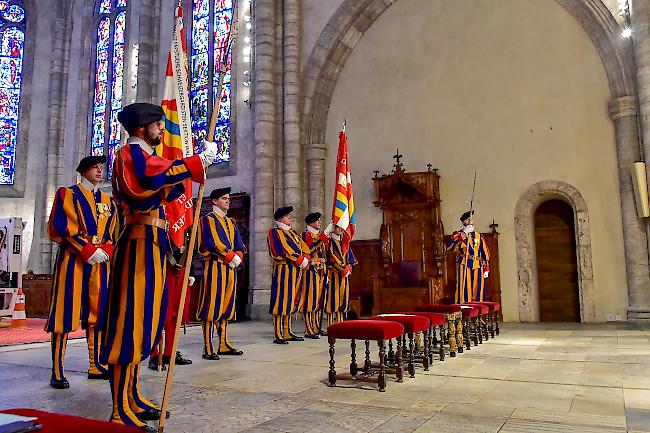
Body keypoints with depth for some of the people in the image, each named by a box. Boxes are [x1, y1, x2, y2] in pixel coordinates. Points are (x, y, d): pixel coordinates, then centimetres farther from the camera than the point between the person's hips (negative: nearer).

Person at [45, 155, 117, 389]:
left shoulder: (108, 201, 18)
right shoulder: (67, 194, 4)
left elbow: (114, 233, 16)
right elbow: (57, 228, -7)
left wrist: (107, 251, -6)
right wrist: (87, 250, -16)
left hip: (100, 262, 5)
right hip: (73, 260, -5)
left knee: (96, 313, 7)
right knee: (65, 313, -5)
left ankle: (95, 365, 14)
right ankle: (57, 372, -1)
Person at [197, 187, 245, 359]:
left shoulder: (231, 222, 21)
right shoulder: (208, 219, -1)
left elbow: (239, 245, 13)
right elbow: (212, 243, -14)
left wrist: (238, 257, -7)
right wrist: (231, 257, -13)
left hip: (230, 268, 7)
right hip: (215, 267, -7)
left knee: (226, 307, 10)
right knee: (211, 307, -7)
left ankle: (224, 345, 16)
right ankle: (208, 348, -3)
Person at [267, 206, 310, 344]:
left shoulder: (293, 232, 22)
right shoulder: (275, 232, -3)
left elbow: (305, 247, 15)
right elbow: (284, 250, -16)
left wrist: (305, 259, -5)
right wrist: (300, 260, -17)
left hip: (296, 270, 9)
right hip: (283, 269, -9)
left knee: (290, 302, 11)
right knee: (280, 301, -8)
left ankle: (288, 333, 17)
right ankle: (278, 335, -5)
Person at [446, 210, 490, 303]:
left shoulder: (479, 236, 18)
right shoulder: (458, 235, 8)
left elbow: (485, 252, 17)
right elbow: (449, 247, -8)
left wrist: (486, 268, 9)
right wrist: (460, 238, -18)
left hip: (477, 265, 4)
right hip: (464, 265, -4)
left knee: (478, 291, 3)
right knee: (464, 290, -9)